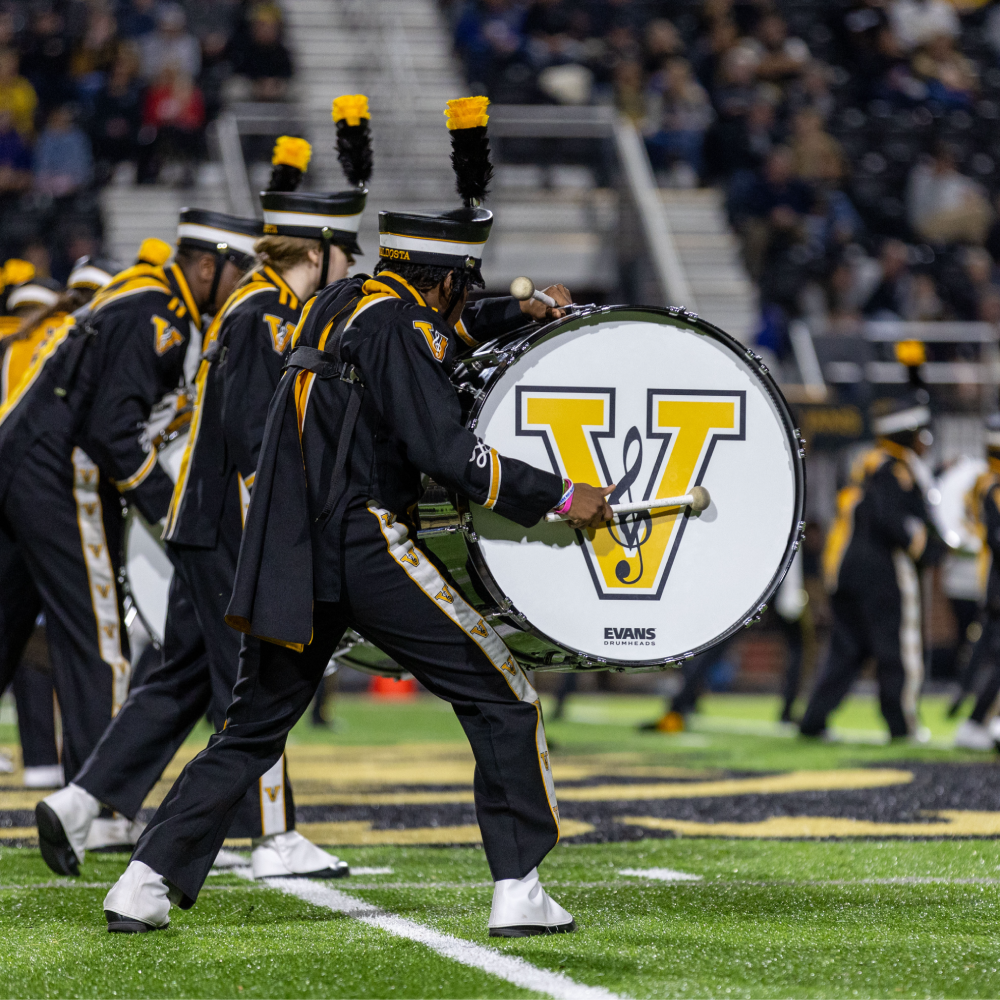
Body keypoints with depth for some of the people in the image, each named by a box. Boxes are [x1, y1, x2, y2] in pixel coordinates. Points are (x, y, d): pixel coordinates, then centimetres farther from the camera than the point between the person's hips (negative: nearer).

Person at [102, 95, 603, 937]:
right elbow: (449, 454, -20)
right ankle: (519, 890, -1)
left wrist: (515, 314, 27)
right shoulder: (395, 325, -12)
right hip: (369, 548, -9)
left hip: (296, 559, 9)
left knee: (255, 727, 15)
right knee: (502, 699, 2)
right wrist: (561, 497, -15)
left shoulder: (340, 301, 15)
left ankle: (146, 883, 7)